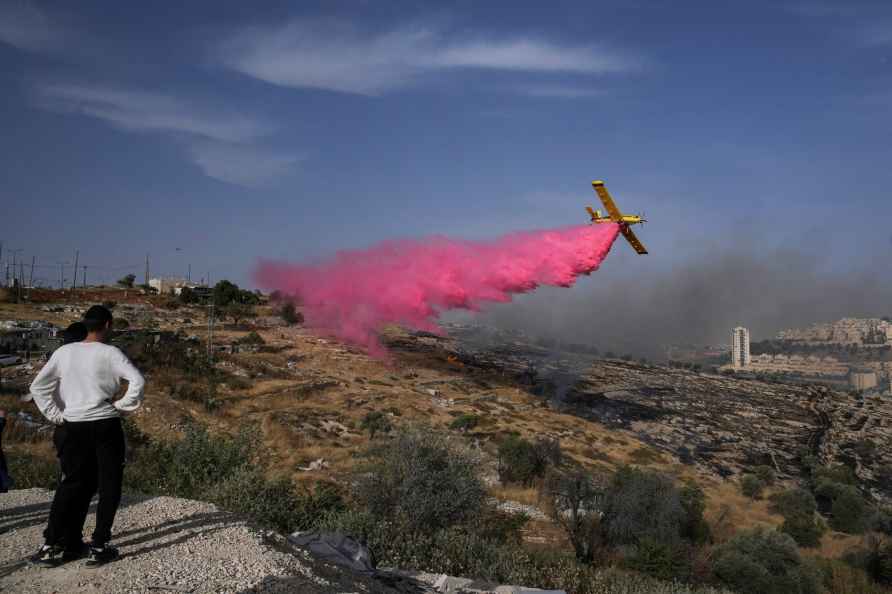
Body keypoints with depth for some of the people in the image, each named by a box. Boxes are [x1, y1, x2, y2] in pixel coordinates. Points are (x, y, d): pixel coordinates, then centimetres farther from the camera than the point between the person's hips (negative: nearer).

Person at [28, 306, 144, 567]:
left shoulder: (64, 352, 4)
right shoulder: (109, 353, -8)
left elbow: (37, 386, 5)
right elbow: (138, 381, -19)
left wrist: (55, 415, 7)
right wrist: (122, 405, -6)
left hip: (74, 427, 4)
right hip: (105, 425, -4)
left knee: (72, 485, 14)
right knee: (109, 486, 6)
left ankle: (52, 546, 14)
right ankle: (99, 547, 6)